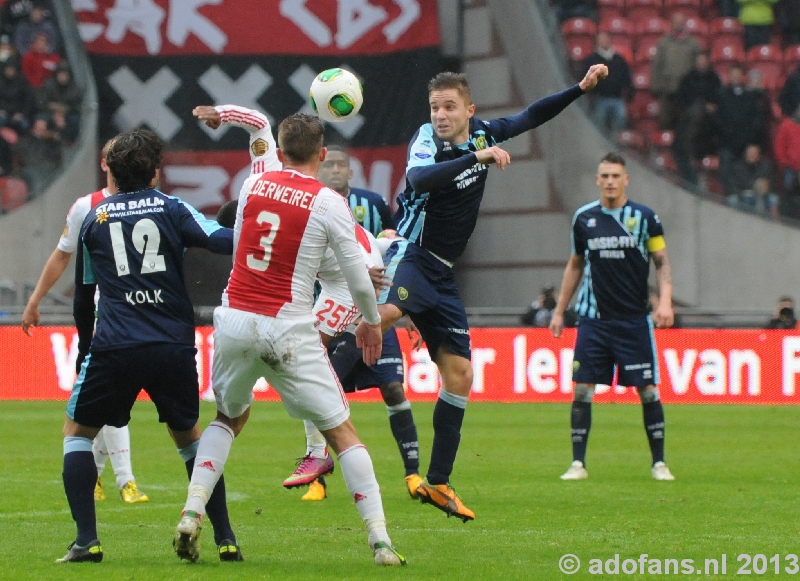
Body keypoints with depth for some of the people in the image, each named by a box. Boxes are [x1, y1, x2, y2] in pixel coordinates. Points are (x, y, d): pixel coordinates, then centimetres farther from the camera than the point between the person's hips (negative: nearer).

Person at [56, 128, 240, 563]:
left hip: (114, 345, -1)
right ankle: (225, 539, 15)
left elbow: (83, 297, 21)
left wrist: (85, 346, 33)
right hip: (174, 344, 1)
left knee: (77, 432, 16)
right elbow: (224, 241, -9)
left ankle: (86, 540, 1)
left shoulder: (93, 219, 12)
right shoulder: (171, 208, 7)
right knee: (189, 435, 21)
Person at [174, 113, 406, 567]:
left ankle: (192, 512, 7)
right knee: (342, 432, 5)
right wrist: (372, 321, 17)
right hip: (288, 330, -4)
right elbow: (358, 276, -2)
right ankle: (381, 541, 0)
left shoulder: (253, 186, 5)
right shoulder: (330, 204, -6)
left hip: (235, 320, 4)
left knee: (229, 418, 25)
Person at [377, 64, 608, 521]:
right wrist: (478, 157, -39)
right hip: (412, 256, -8)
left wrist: (582, 88, 19)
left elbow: (532, 116, 25)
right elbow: (419, 179, -33)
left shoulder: (482, 133, 9)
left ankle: (438, 483, 16)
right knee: (385, 311, -40)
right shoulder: (427, 141, -10)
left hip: (442, 275, 8)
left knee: (460, 375, 8)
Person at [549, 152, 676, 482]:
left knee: (648, 389, -2)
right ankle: (578, 464, 2)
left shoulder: (644, 218, 0)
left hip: (635, 319, -2)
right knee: (582, 389, -5)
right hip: (594, 319, 2)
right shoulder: (584, 219, 6)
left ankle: (659, 463, 8)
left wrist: (665, 300, -12)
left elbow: (662, 262, 4)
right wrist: (560, 310, 15)